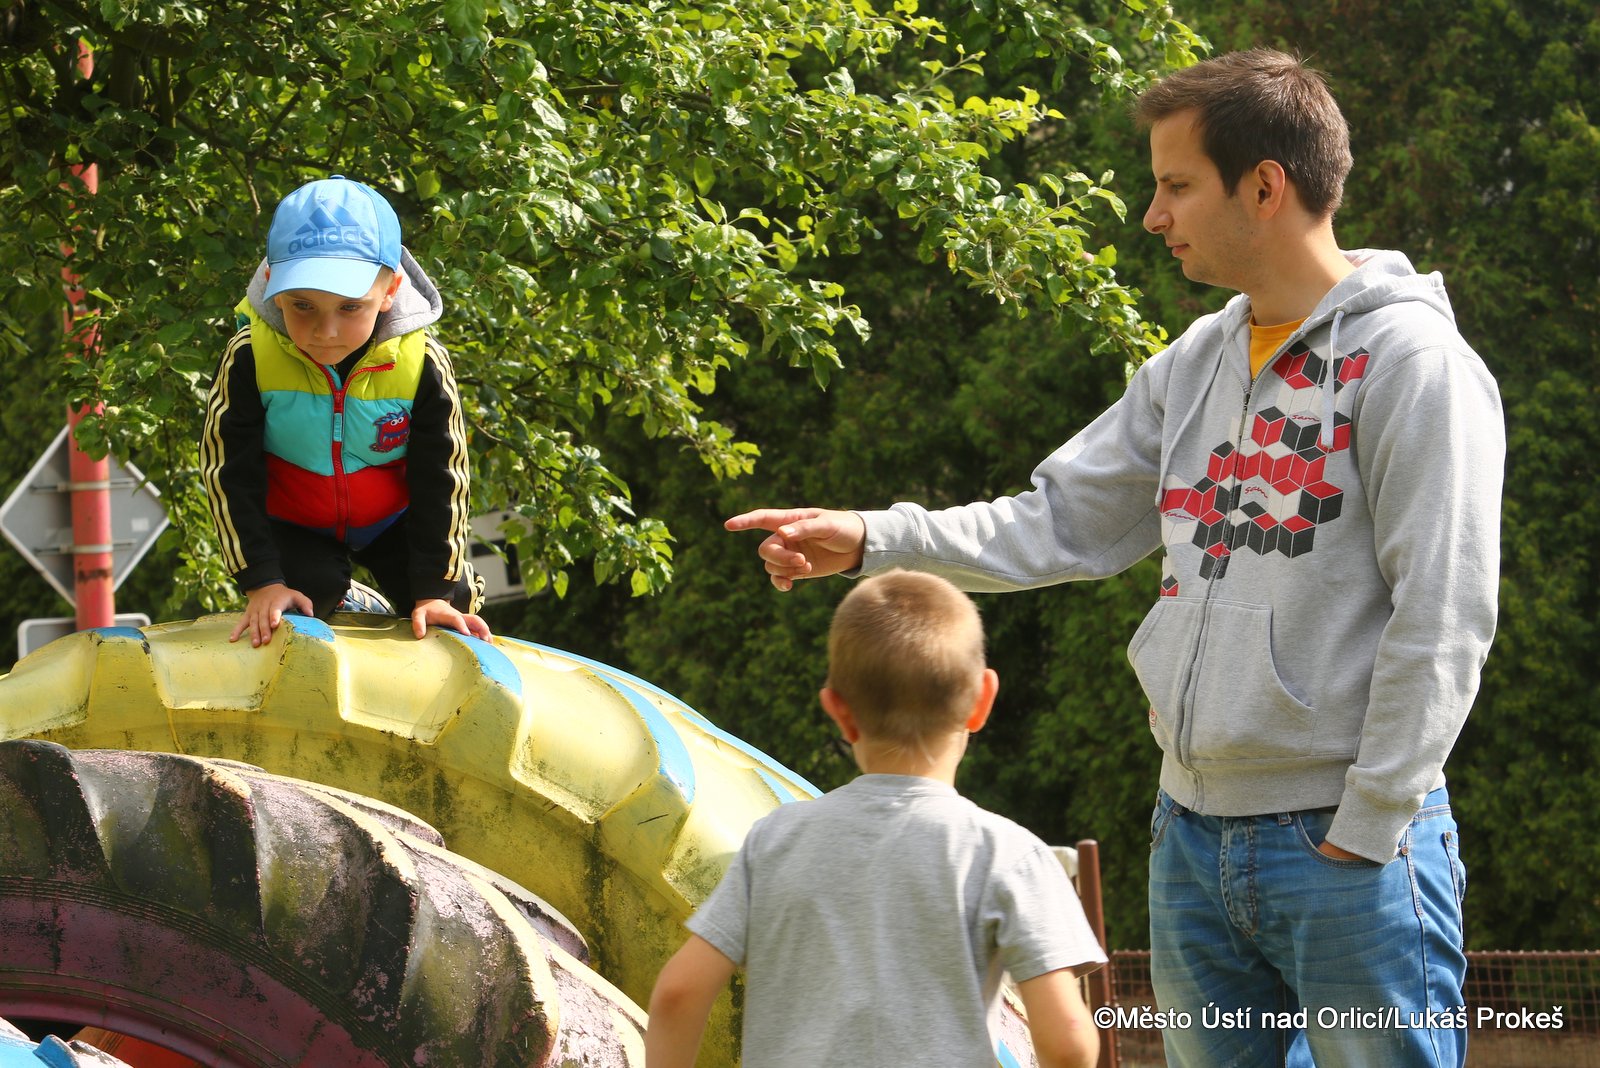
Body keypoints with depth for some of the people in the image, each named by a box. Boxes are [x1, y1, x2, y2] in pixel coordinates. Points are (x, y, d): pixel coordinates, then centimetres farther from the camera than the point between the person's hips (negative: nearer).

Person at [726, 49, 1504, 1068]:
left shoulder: (1414, 362, -11)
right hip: (1195, 838, 8)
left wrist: (1366, 829, -16)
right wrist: (871, 539, 5)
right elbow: (1064, 522, 16)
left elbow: (1442, 619, -15)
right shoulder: (1194, 365, 13)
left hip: (1353, 842, -8)